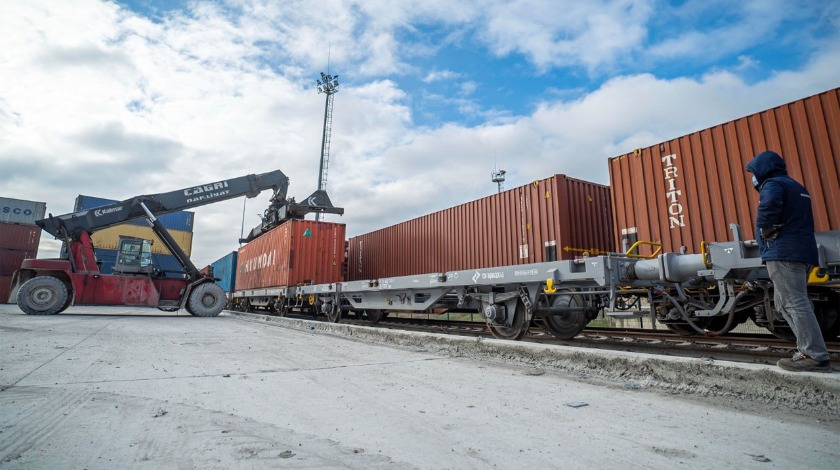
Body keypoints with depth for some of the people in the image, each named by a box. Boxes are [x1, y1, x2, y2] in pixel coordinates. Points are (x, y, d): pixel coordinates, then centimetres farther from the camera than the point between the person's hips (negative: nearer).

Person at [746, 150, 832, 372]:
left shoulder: (772, 184, -6)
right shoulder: (797, 187, 25)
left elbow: (769, 206, -28)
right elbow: (804, 219, 29)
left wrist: (767, 230, -15)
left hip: (783, 253, -10)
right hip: (803, 251, 10)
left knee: (795, 303, -9)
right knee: (785, 303, 15)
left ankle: (816, 357, -9)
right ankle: (810, 349, 14)